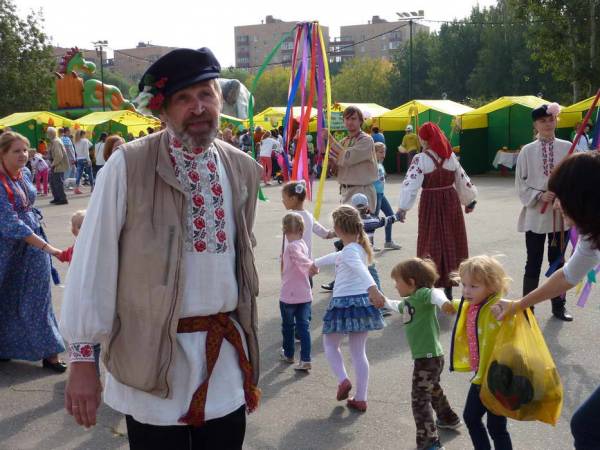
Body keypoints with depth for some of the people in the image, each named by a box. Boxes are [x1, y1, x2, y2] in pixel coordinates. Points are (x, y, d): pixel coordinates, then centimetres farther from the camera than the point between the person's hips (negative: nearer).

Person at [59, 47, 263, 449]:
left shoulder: (242, 170, 4)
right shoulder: (128, 165, -11)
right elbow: (93, 262, -10)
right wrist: (82, 356, -9)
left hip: (225, 353, 4)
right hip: (152, 355, -4)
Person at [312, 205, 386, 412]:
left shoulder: (350, 250, -14)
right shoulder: (359, 247, 13)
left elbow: (361, 269, -35)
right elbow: (337, 257, 32)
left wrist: (372, 288, -54)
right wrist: (316, 263, 49)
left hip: (343, 303, -7)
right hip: (362, 301, 7)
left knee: (330, 344, 15)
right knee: (359, 352, 11)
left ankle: (343, 380, -1)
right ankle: (360, 399, 14)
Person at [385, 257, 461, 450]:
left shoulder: (422, 294, -20)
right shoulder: (409, 300, 8)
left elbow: (435, 293, -42)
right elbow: (399, 306, 31)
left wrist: (443, 302, -63)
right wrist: (384, 301, 44)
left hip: (429, 357, -11)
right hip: (429, 356, 11)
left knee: (419, 400, -6)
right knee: (433, 389, 31)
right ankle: (449, 419, 52)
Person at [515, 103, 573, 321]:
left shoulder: (567, 148, 0)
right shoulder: (527, 151, -3)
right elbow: (520, 184, -2)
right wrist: (539, 196, -15)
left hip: (561, 214, 2)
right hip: (535, 214, -1)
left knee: (558, 261, 14)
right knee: (533, 264, 5)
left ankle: (558, 305, 26)